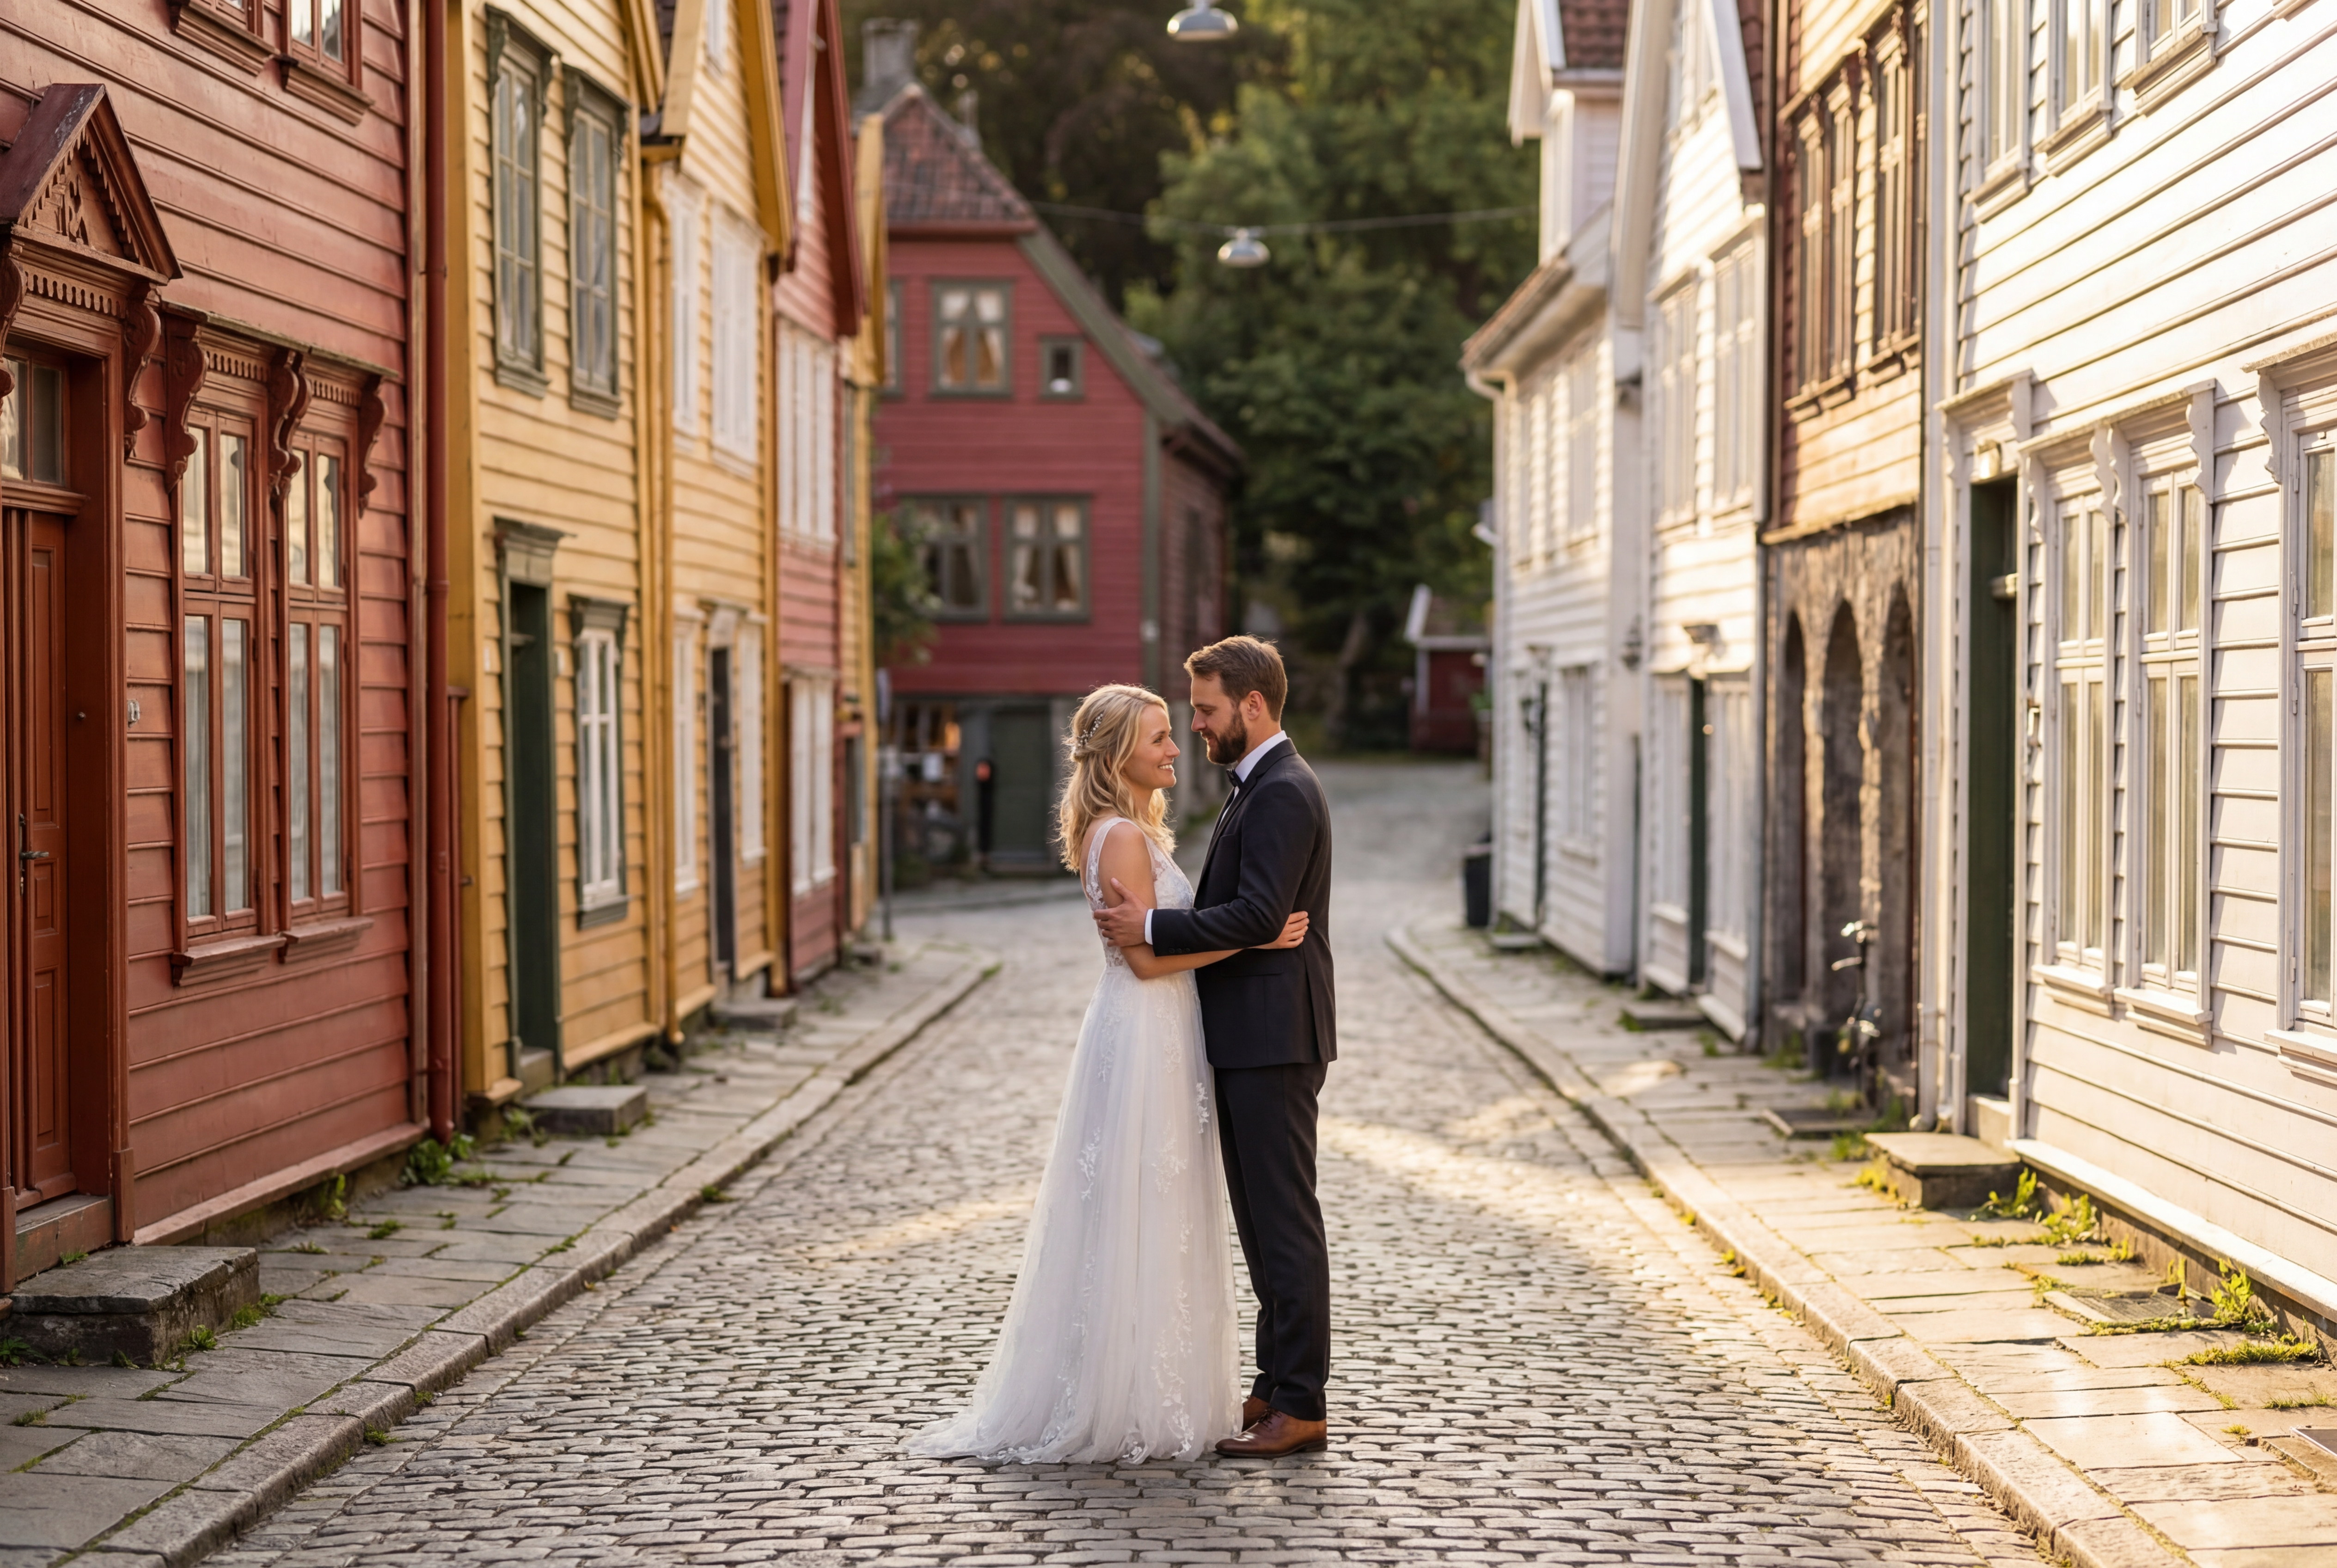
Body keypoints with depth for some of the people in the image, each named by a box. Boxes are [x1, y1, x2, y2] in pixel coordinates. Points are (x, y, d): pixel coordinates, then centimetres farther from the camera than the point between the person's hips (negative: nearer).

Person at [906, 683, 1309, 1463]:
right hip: (1142, 1040, -10)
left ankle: (1134, 1397, 21)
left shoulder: (1135, 831, 14)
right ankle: (1128, 1408, 4)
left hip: (1159, 1039, 10)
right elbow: (1146, 957, -20)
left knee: (1156, 1223, 14)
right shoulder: (1123, 836, -16)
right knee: (1138, 1223, -3)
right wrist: (1255, 938, -18)